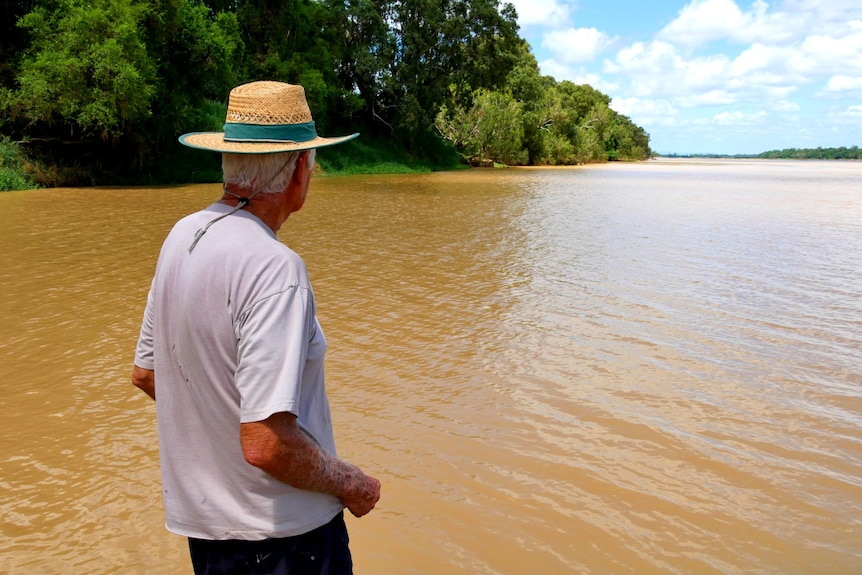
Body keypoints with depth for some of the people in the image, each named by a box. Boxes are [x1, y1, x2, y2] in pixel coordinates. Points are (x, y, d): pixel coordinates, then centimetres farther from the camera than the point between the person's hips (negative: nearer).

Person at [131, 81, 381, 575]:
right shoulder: (272, 266, -27)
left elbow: (146, 373, 9)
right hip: (279, 534, -7)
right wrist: (351, 484, -13)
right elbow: (266, 445, -30)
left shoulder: (182, 237, -1)